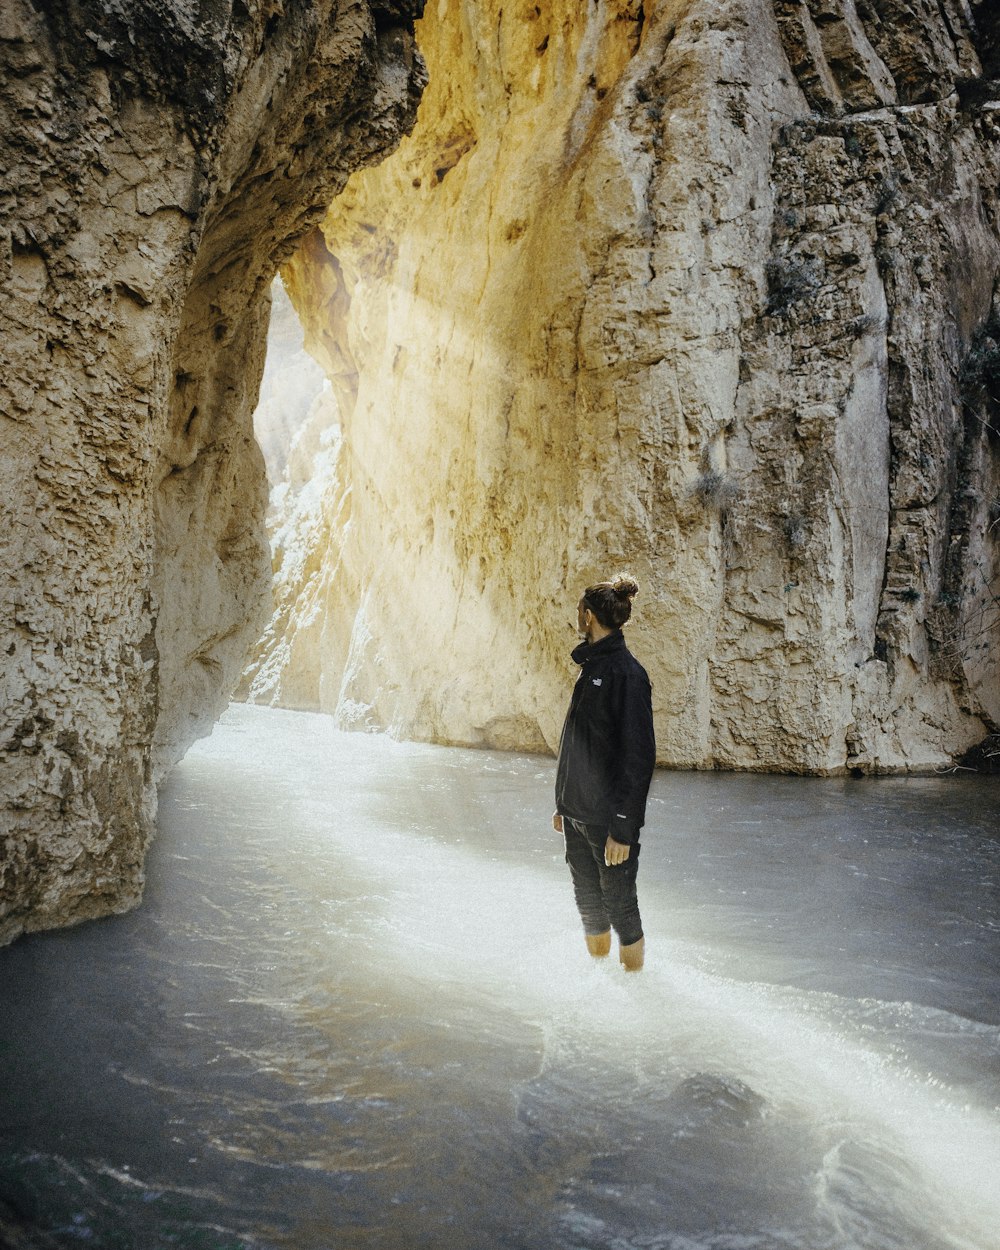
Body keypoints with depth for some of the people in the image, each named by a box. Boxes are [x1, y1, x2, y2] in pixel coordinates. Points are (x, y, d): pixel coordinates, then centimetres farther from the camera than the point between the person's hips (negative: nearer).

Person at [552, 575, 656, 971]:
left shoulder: (626, 673, -18)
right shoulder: (591, 666, 10)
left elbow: (638, 756, -20)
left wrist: (623, 827, -20)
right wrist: (564, 803, 18)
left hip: (609, 818, -9)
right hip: (577, 813, 9)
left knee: (619, 905, 4)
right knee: (589, 904, 18)